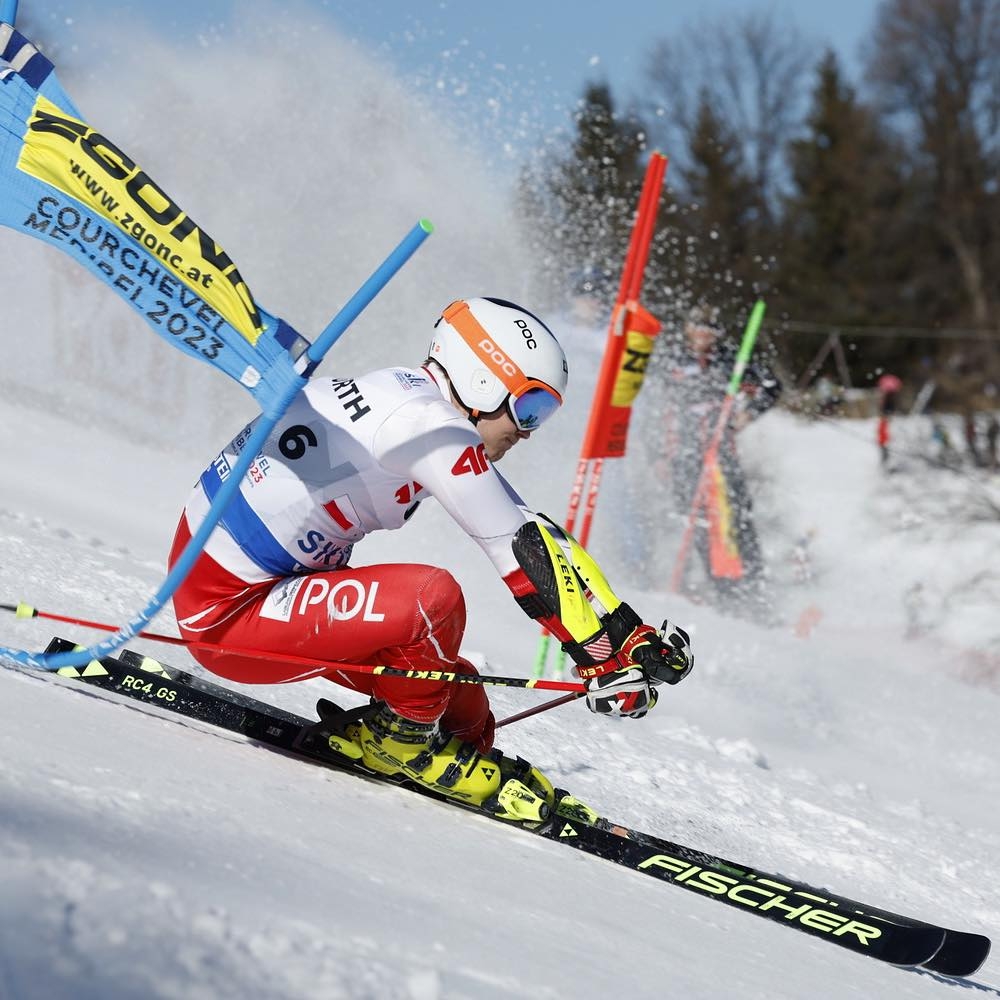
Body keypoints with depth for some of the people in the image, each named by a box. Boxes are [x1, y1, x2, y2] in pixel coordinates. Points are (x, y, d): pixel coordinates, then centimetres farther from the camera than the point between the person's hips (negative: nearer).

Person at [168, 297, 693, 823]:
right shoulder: (430, 423, -21)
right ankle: (403, 737, -5)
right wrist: (609, 656, -19)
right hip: (227, 616, -10)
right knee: (432, 598, -26)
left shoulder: (405, 397, 7)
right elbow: (525, 551, -22)